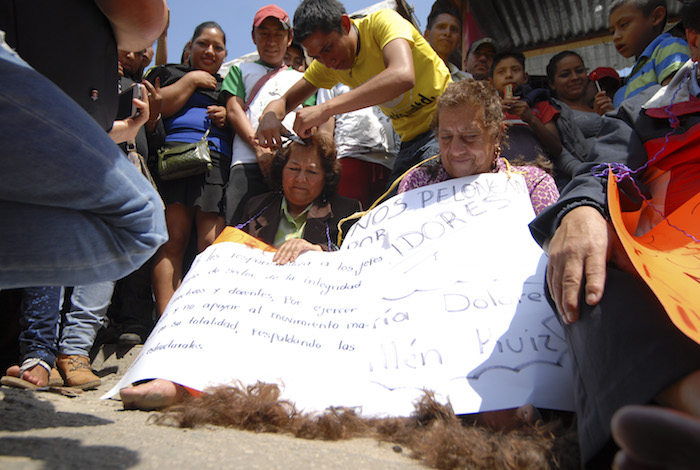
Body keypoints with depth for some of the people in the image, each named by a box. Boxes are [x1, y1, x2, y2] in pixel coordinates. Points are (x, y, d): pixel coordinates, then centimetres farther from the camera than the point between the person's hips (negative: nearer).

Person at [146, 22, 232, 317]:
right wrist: (191, 80, 9)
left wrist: (229, 118, 7)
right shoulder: (169, 72, 23)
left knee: (211, 244, -13)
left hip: (220, 163, 2)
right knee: (173, 239, -14)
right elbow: (155, 109, 3)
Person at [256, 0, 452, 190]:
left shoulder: (383, 21, -19)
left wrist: (326, 108, -41)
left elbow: (403, 76, -39)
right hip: (410, 141, 6)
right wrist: (269, 116, -20)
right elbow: (285, 101, 7)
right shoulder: (328, 62, 1)